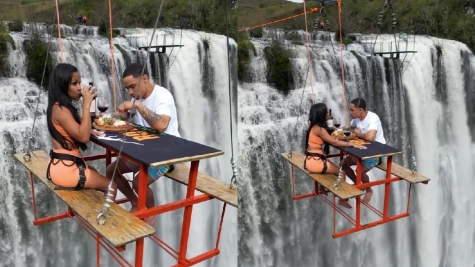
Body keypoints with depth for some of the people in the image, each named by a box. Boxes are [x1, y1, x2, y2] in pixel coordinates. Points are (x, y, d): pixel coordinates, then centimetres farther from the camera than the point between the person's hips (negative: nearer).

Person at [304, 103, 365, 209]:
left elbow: (329, 138, 11)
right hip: (315, 161, -10)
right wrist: (352, 144, -19)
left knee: (332, 166, 31)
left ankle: (322, 188, 43)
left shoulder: (314, 125, 8)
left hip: (312, 159, 10)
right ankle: (342, 199, 8)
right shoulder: (319, 129, -21)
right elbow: (334, 142, -22)